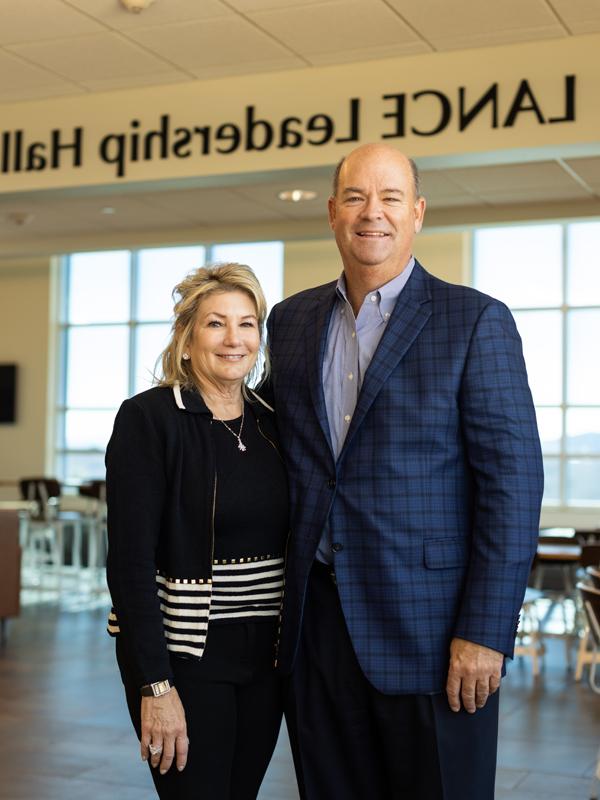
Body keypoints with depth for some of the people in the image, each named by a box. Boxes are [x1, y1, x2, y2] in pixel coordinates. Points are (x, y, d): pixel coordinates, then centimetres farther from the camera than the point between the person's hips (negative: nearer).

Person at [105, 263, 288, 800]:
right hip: (183, 653, -5)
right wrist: (155, 685, -18)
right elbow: (131, 558, -14)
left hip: (264, 654, 5)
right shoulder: (149, 418, -10)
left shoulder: (271, 422, 7)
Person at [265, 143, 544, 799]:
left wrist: (485, 634, -14)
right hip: (315, 623, 4)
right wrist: (277, 608, 11)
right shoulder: (291, 321, 11)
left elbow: (512, 480, -9)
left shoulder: (475, 320, -4)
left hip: (429, 628, -4)